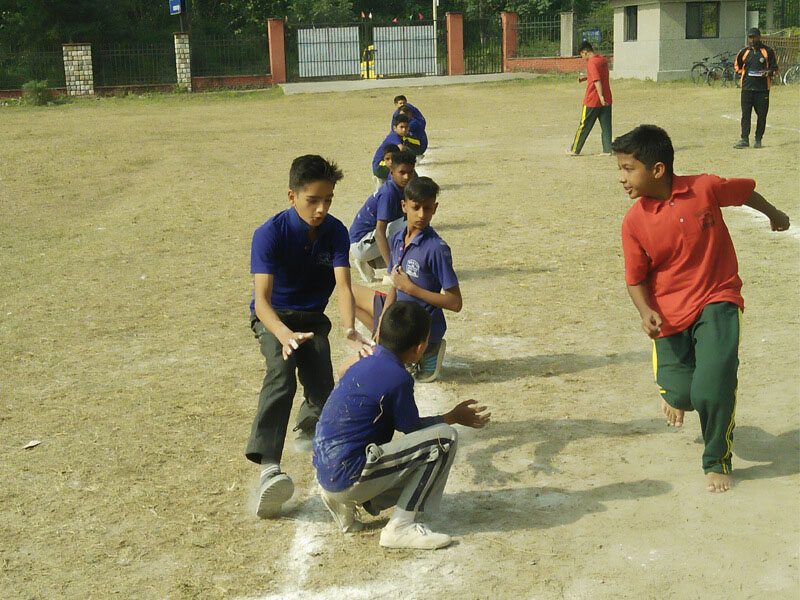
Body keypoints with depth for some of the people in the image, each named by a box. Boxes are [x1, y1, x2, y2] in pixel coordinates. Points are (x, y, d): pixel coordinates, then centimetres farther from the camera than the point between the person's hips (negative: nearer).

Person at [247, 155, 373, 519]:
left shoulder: (335, 232, -12)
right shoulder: (270, 234, -23)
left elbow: (343, 285, -23)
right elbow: (262, 297, -32)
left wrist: (349, 330, -43)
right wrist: (283, 334, -52)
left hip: (312, 317, 4)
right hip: (273, 317, -3)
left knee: (323, 393, -11)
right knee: (281, 371, -33)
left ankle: (308, 428, 30)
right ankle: (268, 467, -48)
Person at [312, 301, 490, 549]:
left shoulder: (364, 364, 11)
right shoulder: (397, 378, -15)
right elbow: (412, 427, 0)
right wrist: (453, 417, 15)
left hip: (326, 471, 9)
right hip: (348, 475, -9)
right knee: (445, 438, -11)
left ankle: (345, 501, 12)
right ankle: (400, 527, -10)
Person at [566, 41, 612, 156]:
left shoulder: (591, 62, -16)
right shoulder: (603, 59, 10)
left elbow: (597, 81, -25)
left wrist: (601, 96, -30)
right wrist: (586, 78, 20)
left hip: (592, 100, -7)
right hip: (607, 100, 7)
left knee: (584, 126, 3)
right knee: (606, 125, 7)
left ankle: (574, 150, 12)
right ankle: (607, 150, 4)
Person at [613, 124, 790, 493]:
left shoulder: (705, 188, -13)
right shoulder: (634, 221, -10)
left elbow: (744, 191, 10)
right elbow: (635, 279, -1)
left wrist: (773, 214, 29)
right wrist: (647, 313, -21)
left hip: (717, 301, -1)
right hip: (669, 313, 2)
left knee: (712, 390, -18)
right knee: (680, 392, -1)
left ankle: (717, 461, 10)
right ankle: (677, 396, 42)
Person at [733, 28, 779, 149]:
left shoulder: (768, 51, 4)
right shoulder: (744, 52, 9)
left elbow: (775, 67, 7)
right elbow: (736, 65, 20)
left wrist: (768, 72, -14)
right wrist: (743, 72, 1)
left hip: (763, 88, -1)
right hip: (747, 88, 1)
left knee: (762, 115, 2)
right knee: (745, 114, -5)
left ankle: (758, 140, 10)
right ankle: (744, 139, -6)